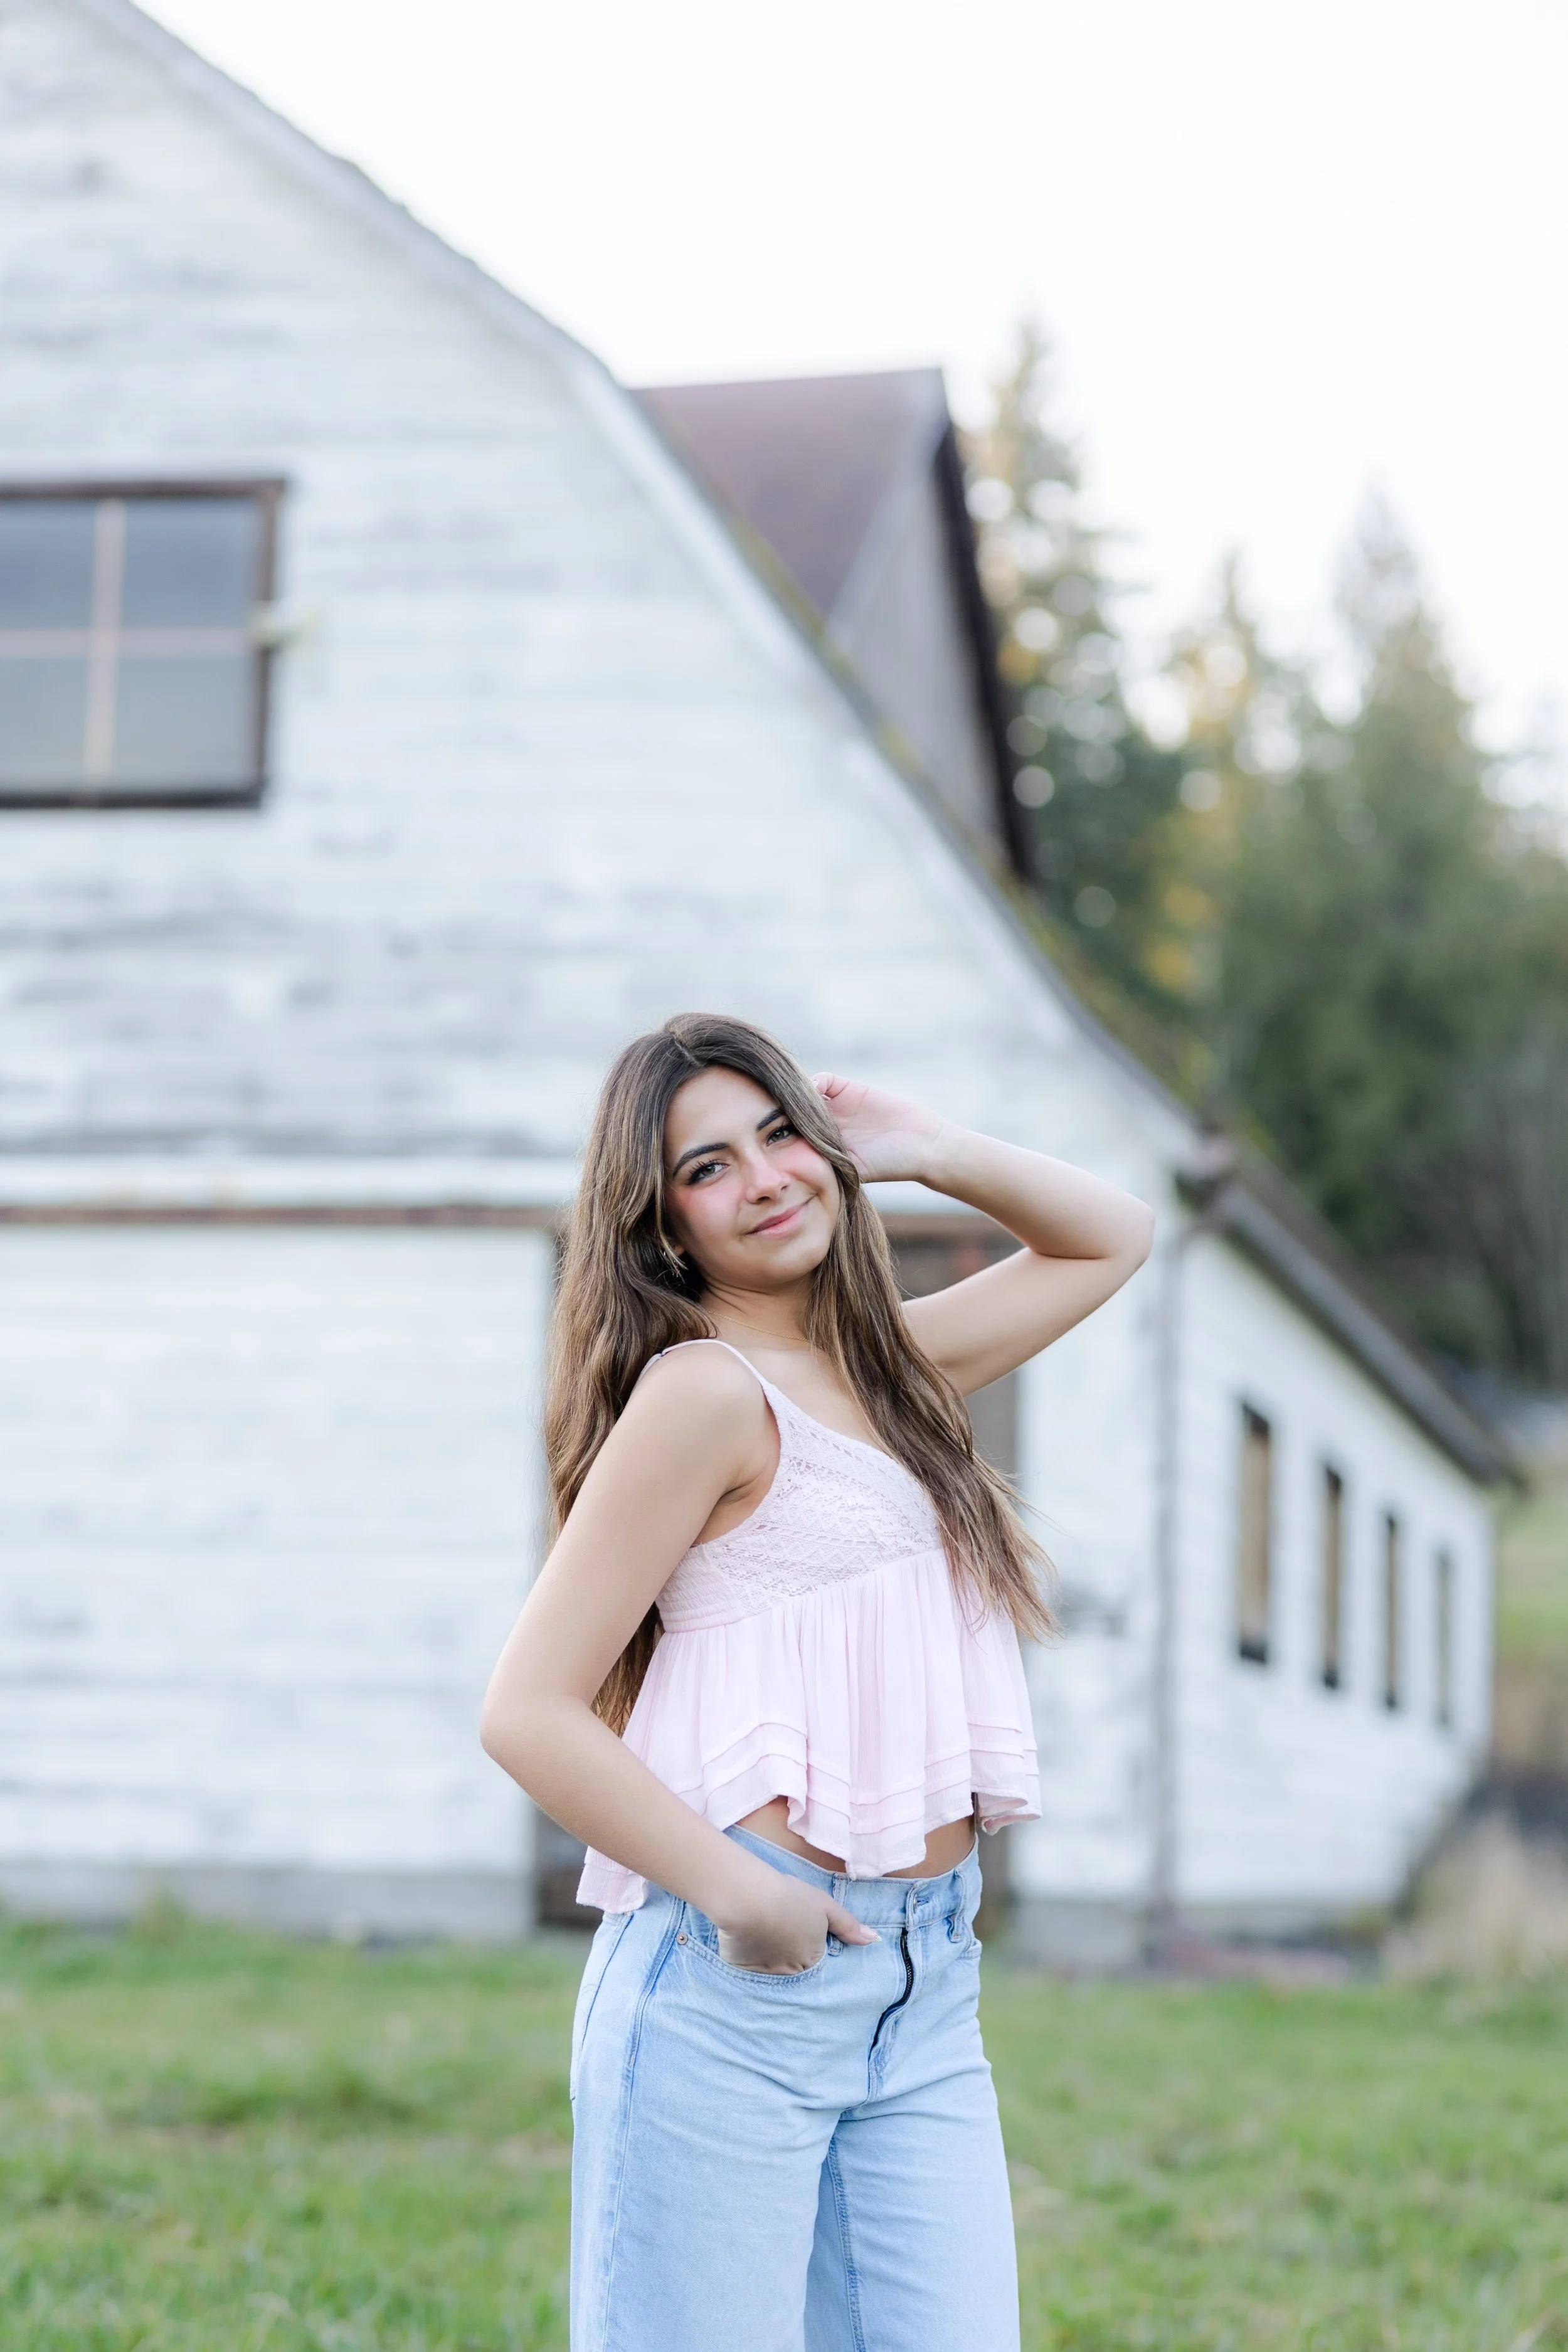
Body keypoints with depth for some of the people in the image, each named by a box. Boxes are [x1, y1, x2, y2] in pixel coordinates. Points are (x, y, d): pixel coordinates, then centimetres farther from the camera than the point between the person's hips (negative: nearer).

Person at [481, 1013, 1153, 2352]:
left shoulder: (886, 1364, 15)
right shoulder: (706, 1392, -8)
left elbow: (1110, 1240, 30)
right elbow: (528, 1712, -13)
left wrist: (931, 1153, 17)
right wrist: (735, 1893, -13)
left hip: (925, 1989, 7)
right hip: (738, 1986, -7)